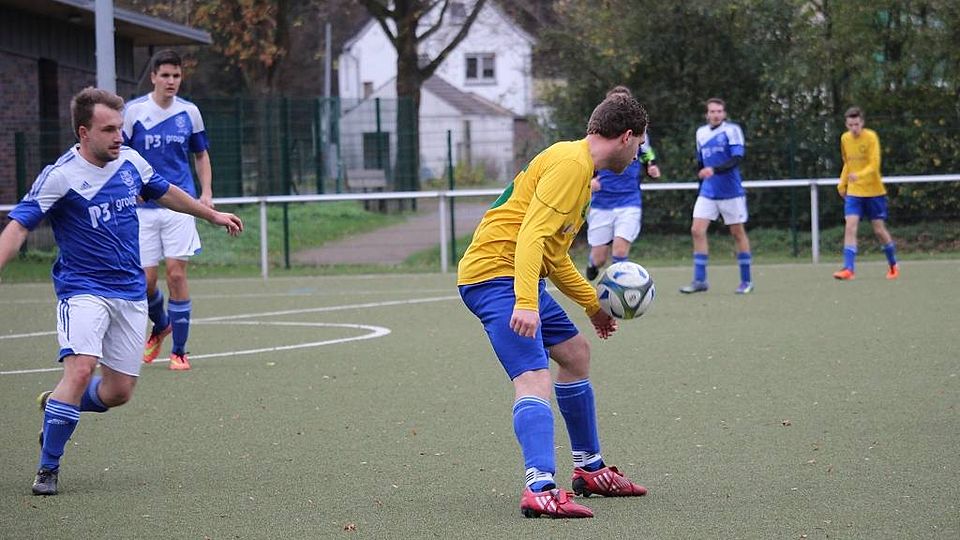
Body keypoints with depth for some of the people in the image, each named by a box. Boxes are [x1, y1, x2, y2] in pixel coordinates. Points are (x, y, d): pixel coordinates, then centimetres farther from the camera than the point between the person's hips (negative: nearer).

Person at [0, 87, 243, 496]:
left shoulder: (130, 162, 4)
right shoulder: (60, 177, -13)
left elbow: (165, 193, 24)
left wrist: (212, 215, 35)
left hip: (130, 293, 6)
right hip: (83, 289, -6)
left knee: (118, 392, 3)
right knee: (80, 369, -26)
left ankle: (55, 405, 33)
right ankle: (48, 468, -13)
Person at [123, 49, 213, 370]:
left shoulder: (189, 113, 5)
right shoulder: (134, 111, -2)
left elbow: (201, 155, 18)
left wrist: (206, 193, 6)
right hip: (143, 207, 0)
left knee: (176, 274, -8)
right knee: (146, 280, 0)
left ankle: (179, 352, 2)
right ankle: (160, 327, 33)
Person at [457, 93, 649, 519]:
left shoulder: (577, 165, 20)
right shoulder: (570, 164, -13)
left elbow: (554, 256, 28)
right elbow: (531, 236, -25)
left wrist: (593, 305, 33)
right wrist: (525, 303, -34)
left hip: (519, 278, 11)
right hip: (495, 274, -11)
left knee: (575, 353, 23)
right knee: (535, 379, -24)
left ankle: (589, 469, 33)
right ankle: (539, 489, -38)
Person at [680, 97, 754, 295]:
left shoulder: (732, 130, -9)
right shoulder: (701, 133, 9)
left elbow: (737, 159, -19)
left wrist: (714, 170, -32)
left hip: (731, 192, -5)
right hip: (708, 192, 5)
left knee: (738, 233, 4)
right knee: (697, 230, -7)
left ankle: (746, 281, 15)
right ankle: (699, 280, -4)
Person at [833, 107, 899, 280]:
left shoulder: (871, 137, -12)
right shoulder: (845, 139, 4)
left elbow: (874, 165, -22)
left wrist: (859, 175, -38)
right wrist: (842, 183, 12)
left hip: (874, 191, -3)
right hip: (853, 192, 3)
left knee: (879, 230, 4)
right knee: (850, 227, -13)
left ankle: (893, 265, 26)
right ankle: (848, 269, -18)